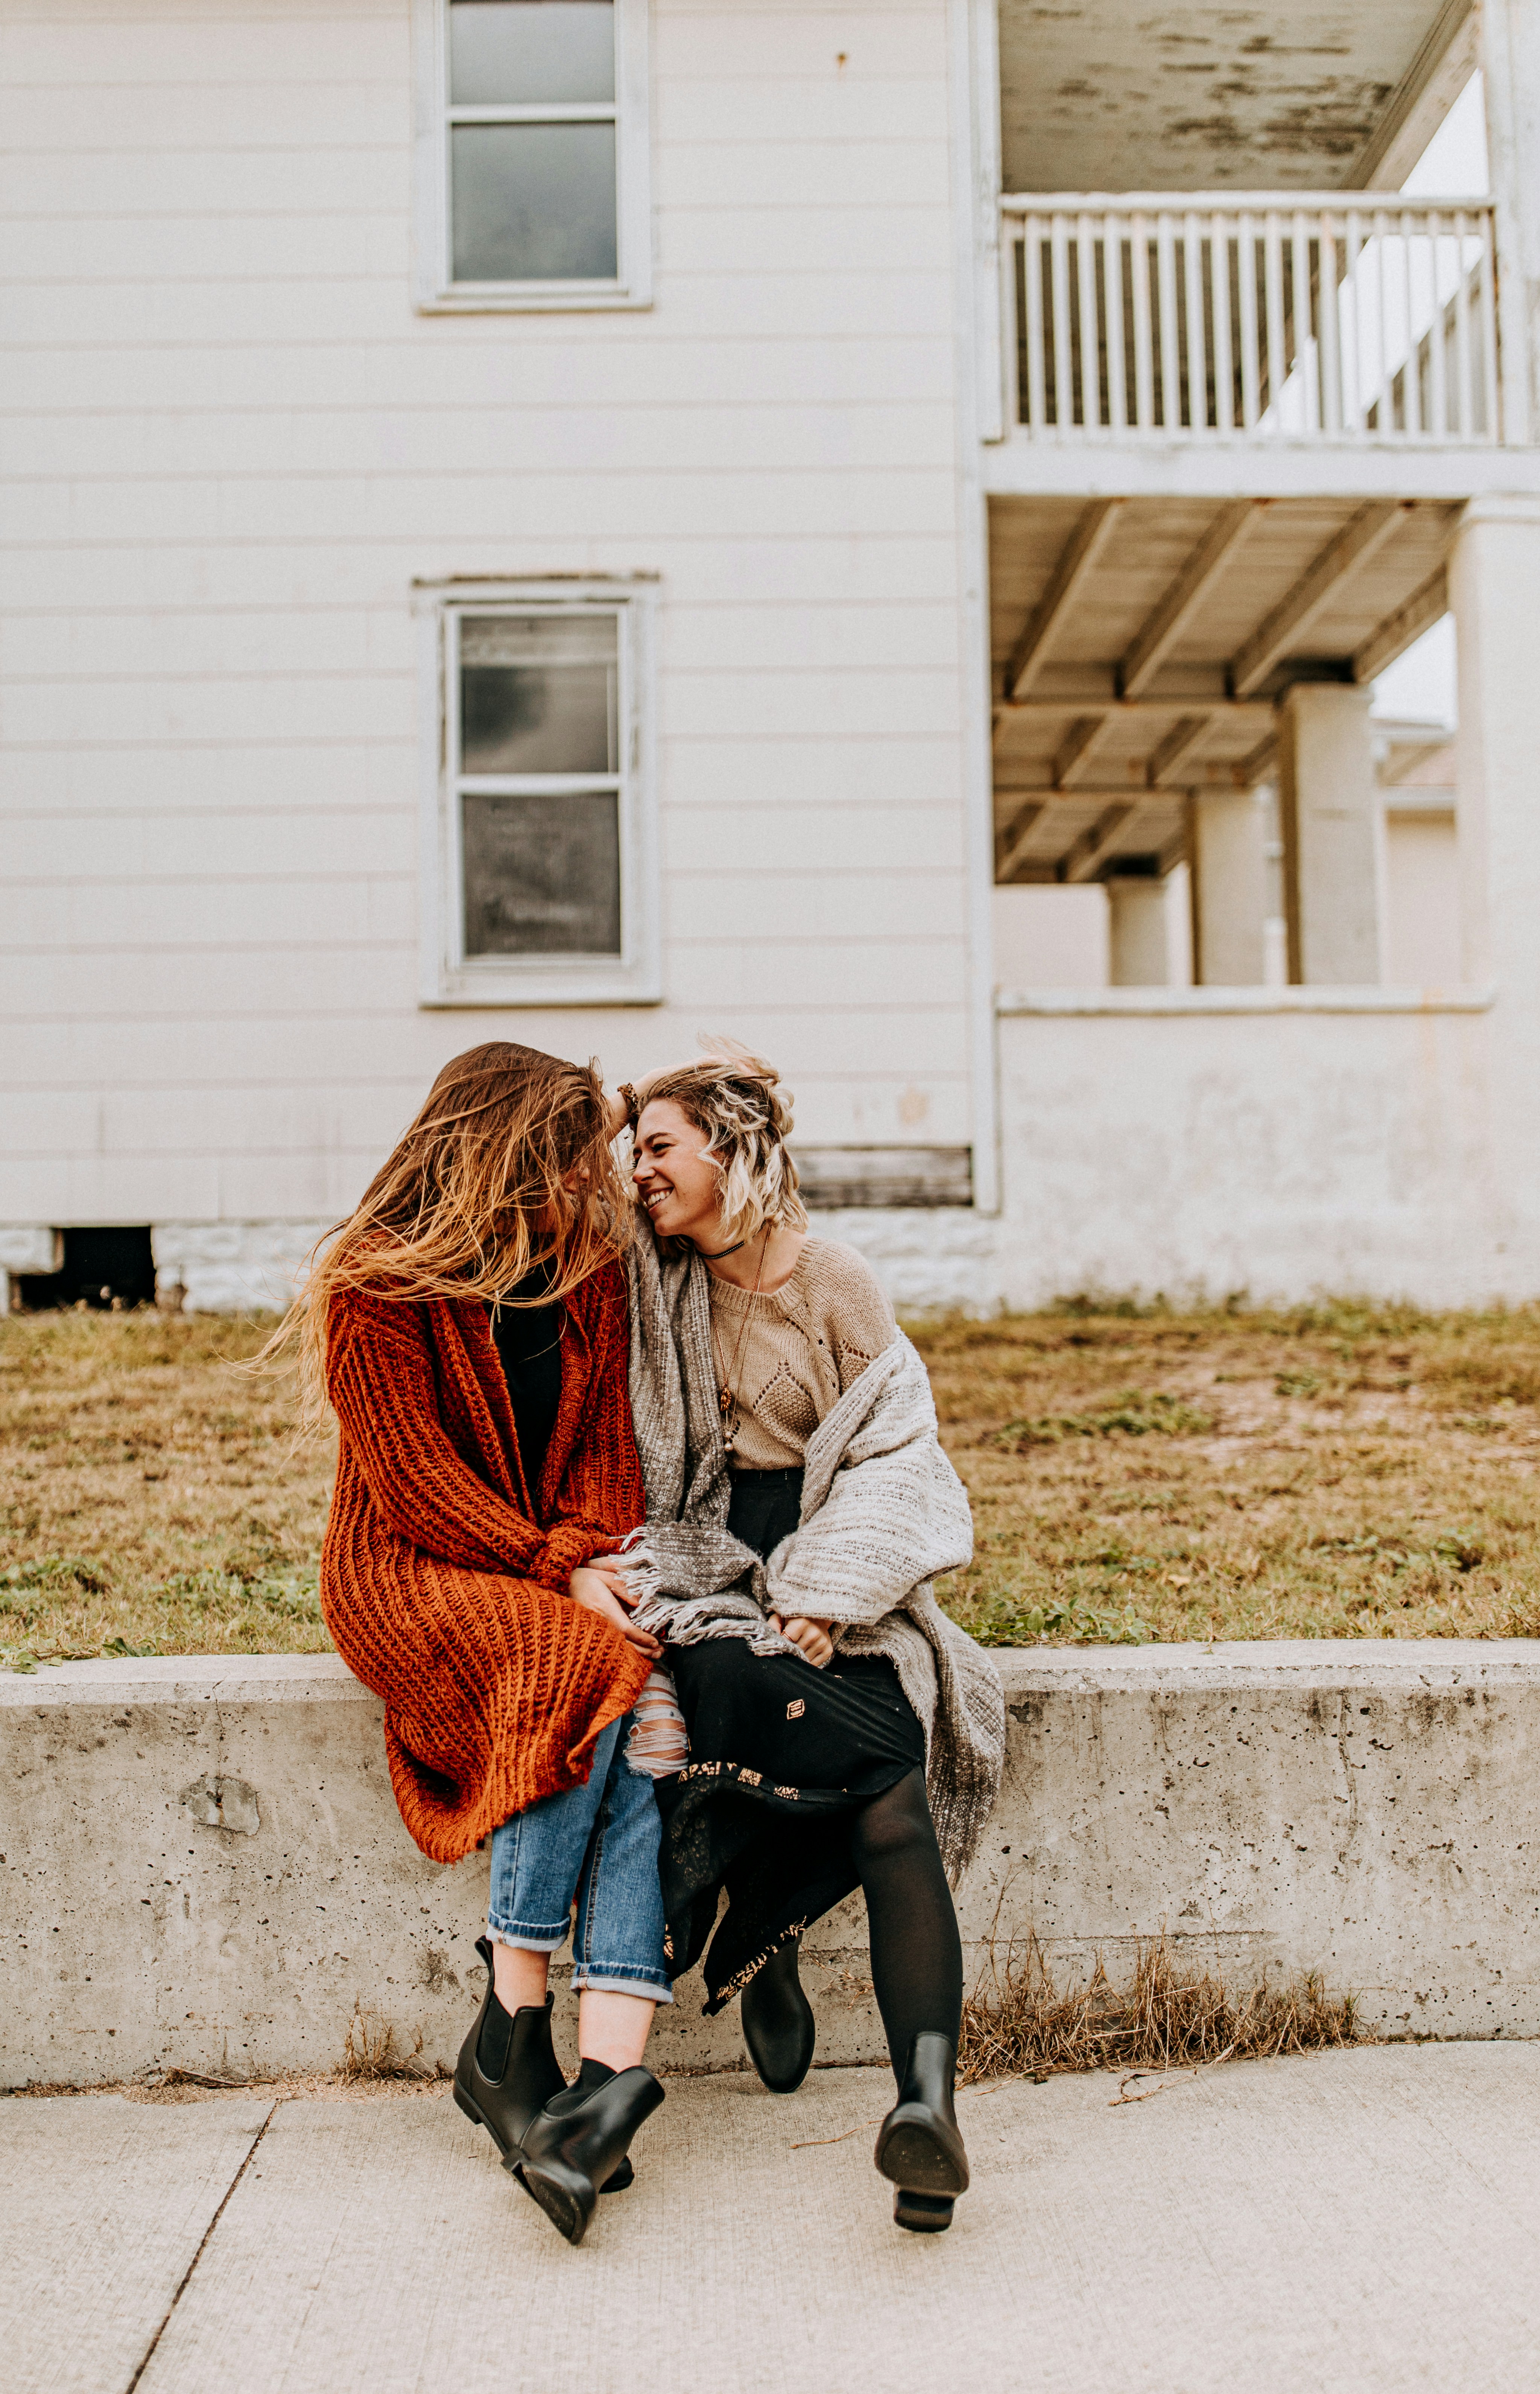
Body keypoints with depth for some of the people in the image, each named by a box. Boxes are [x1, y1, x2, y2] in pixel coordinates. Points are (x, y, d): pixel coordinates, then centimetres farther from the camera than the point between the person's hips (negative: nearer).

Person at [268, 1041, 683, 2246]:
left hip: (568, 1575, 5)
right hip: (410, 1576, -4)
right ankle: (509, 2040, -24)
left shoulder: (591, 1273, 7)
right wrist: (558, 1573, -22)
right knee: (585, 1673, -33)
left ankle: (607, 2073, -36)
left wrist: (601, 1554, -15)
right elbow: (415, 1484, -14)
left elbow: (606, 1444, 6)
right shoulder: (377, 1286, -9)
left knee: (652, 1717, -27)